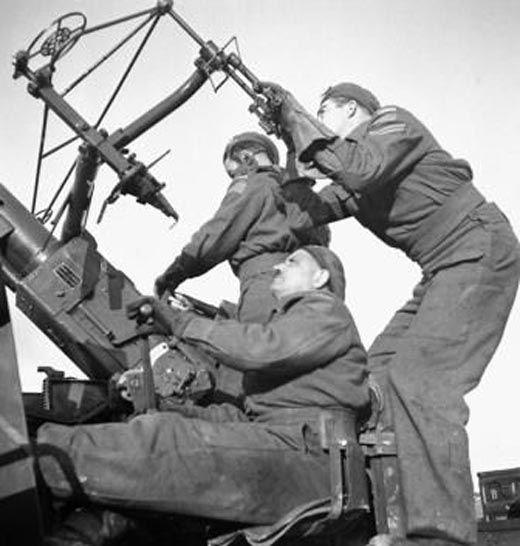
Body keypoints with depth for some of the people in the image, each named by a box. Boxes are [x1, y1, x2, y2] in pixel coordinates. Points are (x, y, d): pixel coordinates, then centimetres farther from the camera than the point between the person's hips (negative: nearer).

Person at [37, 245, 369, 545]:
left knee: (165, 438, -24)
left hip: (306, 449, -9)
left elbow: (263, 349, -13)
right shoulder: (290, 320, 35)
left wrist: (180, 322, -5)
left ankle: (37, 459, -30)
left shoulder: (326, 309, 8)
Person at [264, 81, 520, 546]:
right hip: (443, 271, 10)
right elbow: (306, 213, 7)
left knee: (418, 377, -23)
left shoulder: (391, 121, -3)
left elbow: (361, 169, -24)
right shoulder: (352, 184, 21)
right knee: (379, 372, 4)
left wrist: (298, 119, -17)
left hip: (480, 249, -10)